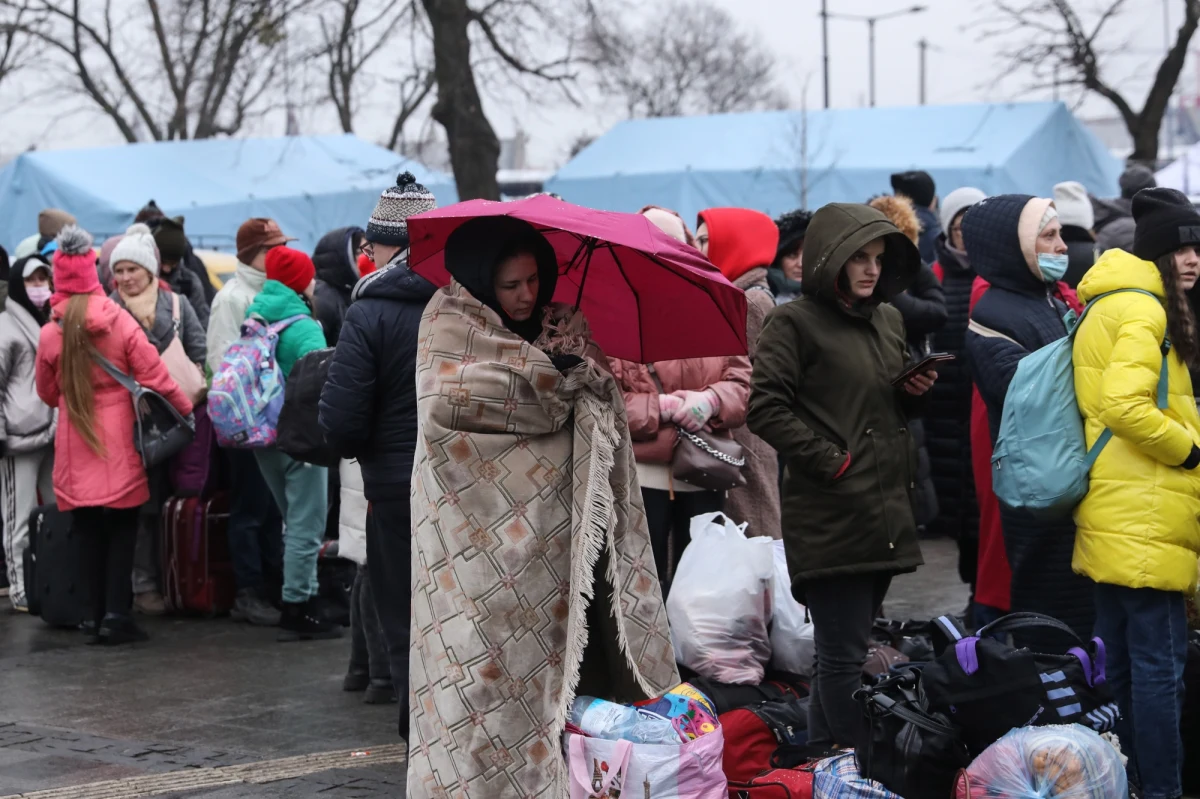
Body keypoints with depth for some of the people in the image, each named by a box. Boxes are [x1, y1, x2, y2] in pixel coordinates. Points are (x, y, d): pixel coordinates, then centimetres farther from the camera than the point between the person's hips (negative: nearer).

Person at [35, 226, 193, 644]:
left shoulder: (49, 335, -5)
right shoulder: (121, 324, -9)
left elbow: (47, 393, 8)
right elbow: (155, 377, -8)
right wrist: (186, 409, 6)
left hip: (76, 447, 1)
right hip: (119, 444, -1)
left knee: (90, 532, 10)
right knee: (122, 529, 8)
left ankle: (98, 614, 10)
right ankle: (116, 613, -2)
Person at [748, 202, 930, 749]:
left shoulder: (888, 320, 18)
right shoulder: (796, 323, -6)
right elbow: (765, 407, -14)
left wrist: (917, 392, 7)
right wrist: (829, 459, -15)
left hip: (884, 514, 8)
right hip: (832, 517, -8)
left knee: (842, 650, 14)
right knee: (845, 656, -6)